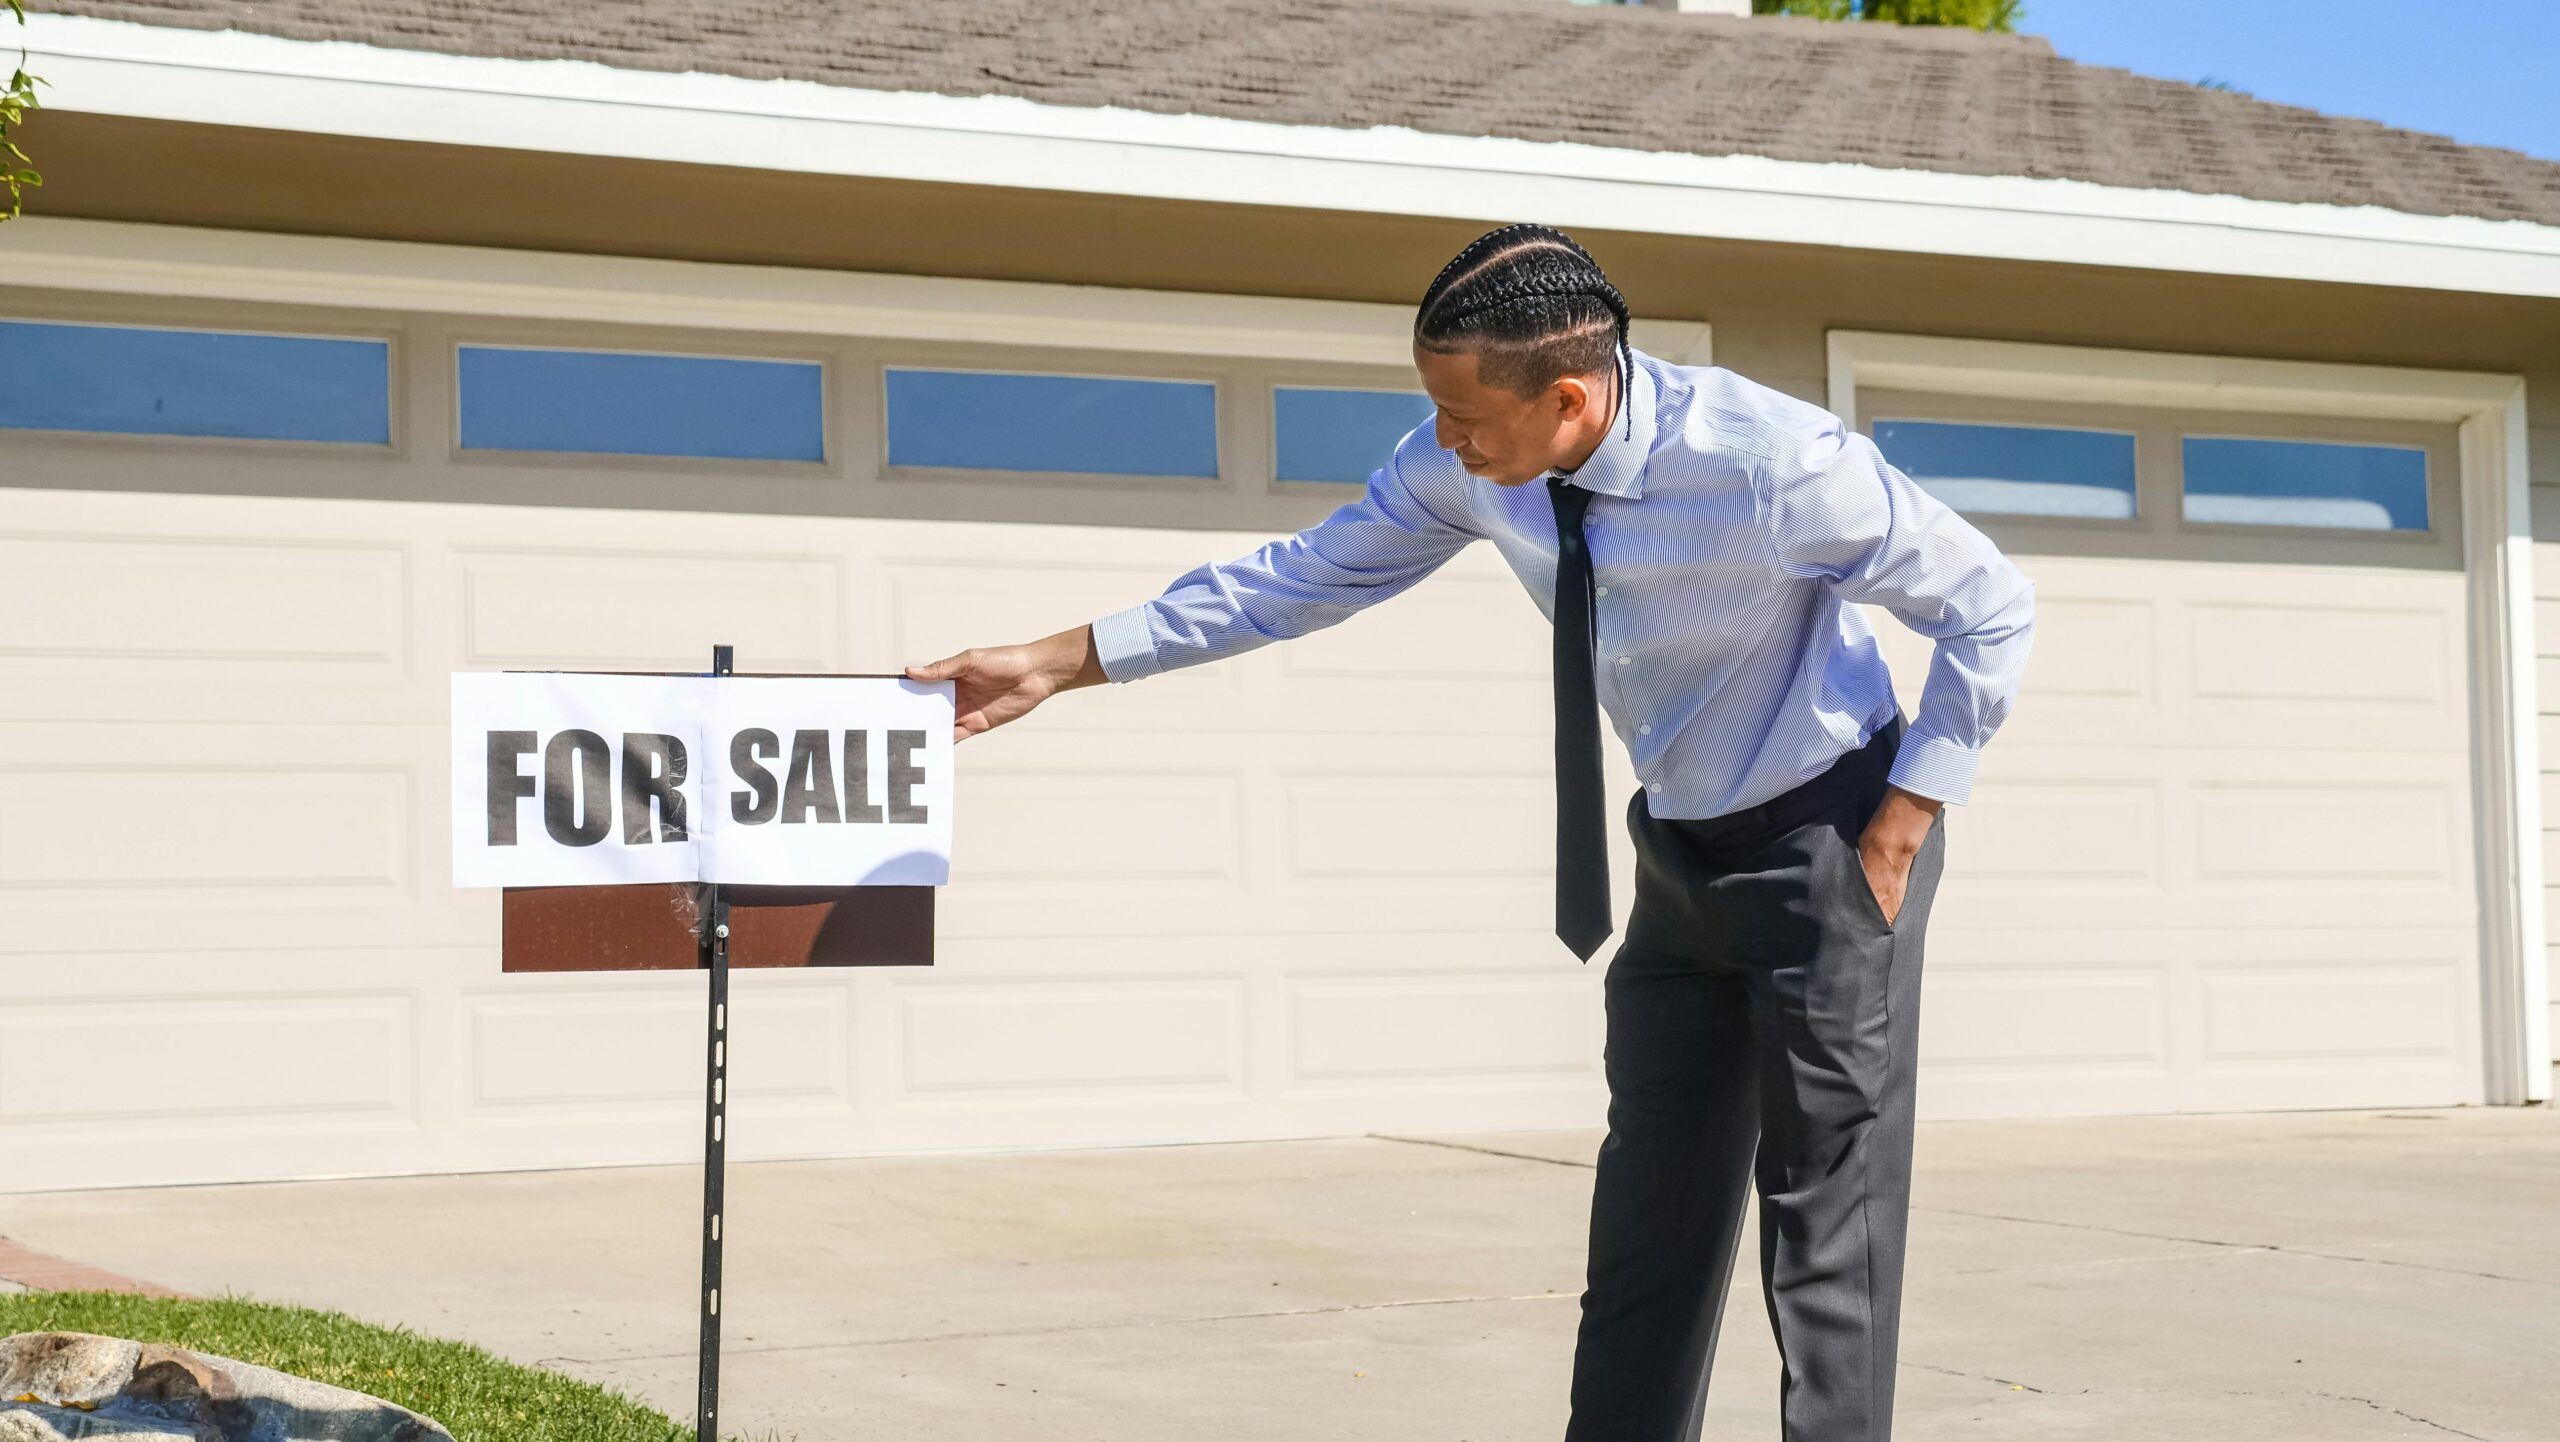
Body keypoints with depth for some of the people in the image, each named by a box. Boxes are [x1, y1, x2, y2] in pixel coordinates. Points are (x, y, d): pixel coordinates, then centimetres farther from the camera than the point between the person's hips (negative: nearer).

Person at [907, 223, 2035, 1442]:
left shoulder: (1772, 463, -29)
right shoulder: (1462, 465, -13)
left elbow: (1991, 611, -18)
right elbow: (1311, 575, 0)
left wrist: (1896, 835, -17)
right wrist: (1060, 663, -2)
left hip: (1826, 843, -6)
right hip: (1683, 848, 6)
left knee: (1827, 1201, -5)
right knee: (1650, 1203, 8)